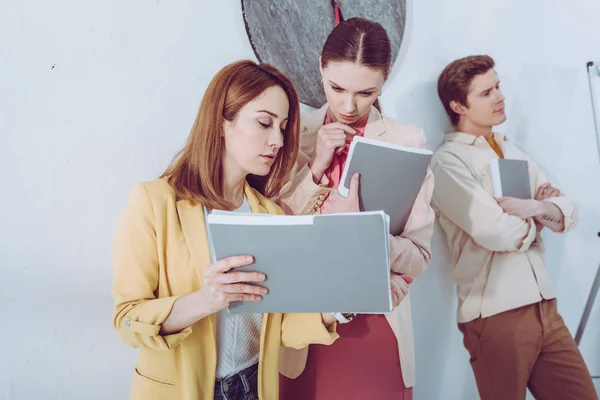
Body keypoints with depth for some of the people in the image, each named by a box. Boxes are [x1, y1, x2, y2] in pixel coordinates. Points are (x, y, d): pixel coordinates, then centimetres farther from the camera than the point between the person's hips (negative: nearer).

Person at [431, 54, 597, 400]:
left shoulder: (512, 152, 15)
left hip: (545, 307, 7)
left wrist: (534, 207, -12)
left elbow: (568, 212, 9)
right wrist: (542, 213, 0)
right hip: (496, 315, -6)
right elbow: (498, 233, -19)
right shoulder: (448, 162, -9)